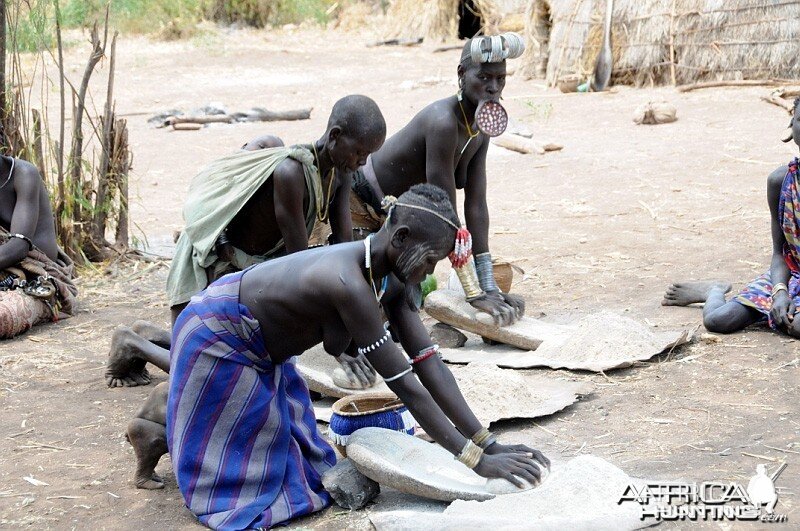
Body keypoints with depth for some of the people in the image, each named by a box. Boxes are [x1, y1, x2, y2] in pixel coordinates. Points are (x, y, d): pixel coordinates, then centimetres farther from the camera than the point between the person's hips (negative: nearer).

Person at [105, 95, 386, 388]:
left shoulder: (339, 174, -8)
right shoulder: (290, 172, -34)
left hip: (253, 267, 9)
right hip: (209, 264, -8)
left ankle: (149, 335, 31)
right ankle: (129, 343, 18)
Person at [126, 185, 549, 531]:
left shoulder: (391, 280, -10)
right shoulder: (349, 283, -38)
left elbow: (430, 364, -8)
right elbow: (405, 385, -35)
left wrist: (488, 443, -11)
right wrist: (474, 459, -31)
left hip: (260, 350, 9)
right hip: (216, 337, -9)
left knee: (293, 451, 16)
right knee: (238, 469, -1)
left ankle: (176, 408, 27)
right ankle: (157, 433, 17)